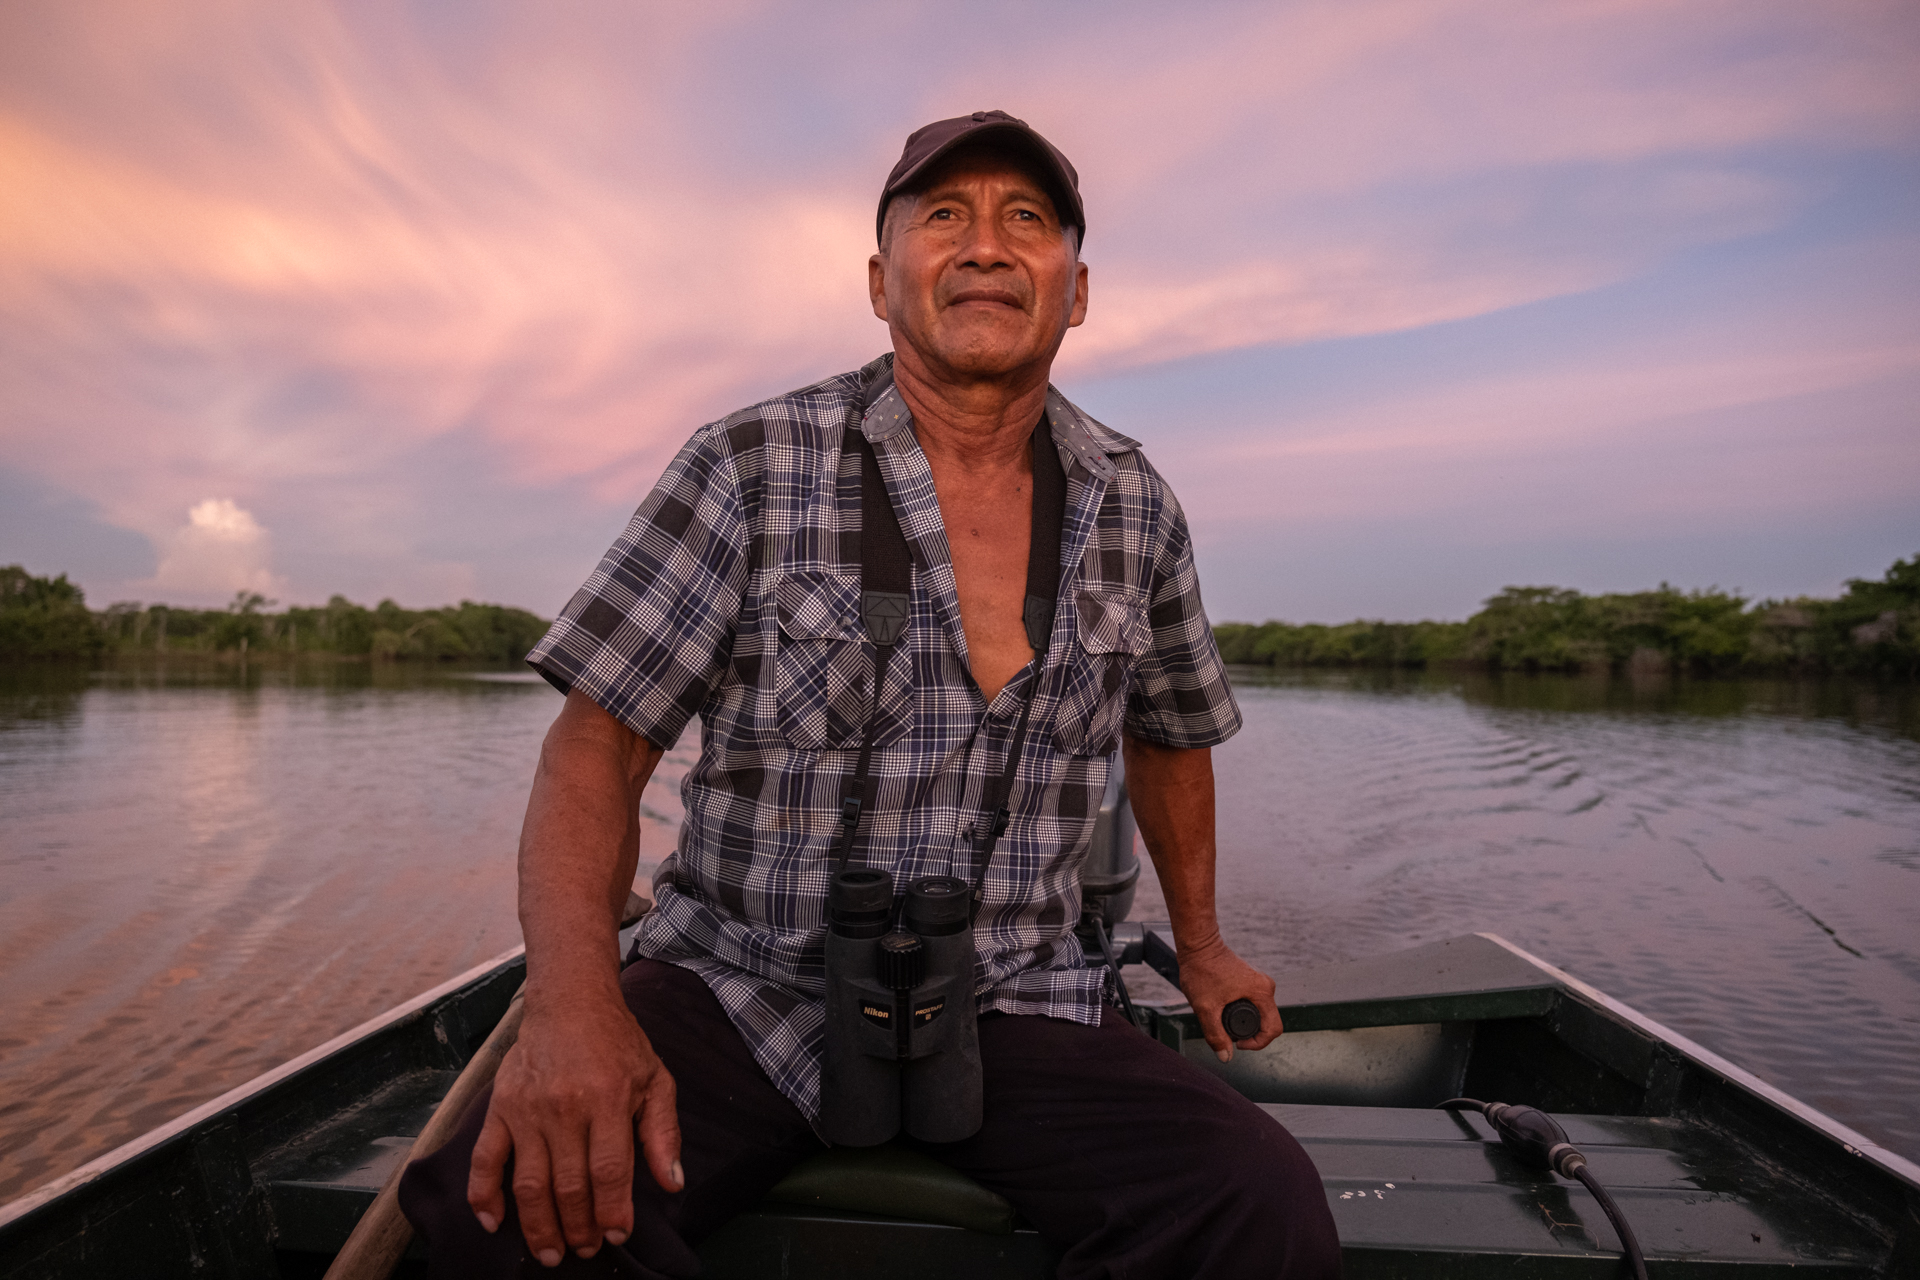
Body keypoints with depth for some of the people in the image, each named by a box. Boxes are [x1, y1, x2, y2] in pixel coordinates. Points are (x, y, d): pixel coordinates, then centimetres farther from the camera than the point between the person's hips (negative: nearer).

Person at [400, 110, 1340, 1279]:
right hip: (740, 991, -1)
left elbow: (1168, 738, 20)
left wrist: (1201, 946, 29)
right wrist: (573, 1002, -24)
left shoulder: (1137, 511, 5)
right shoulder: (751, 471, -5)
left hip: (1015, 1009, 3)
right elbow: (598, 747, -8)